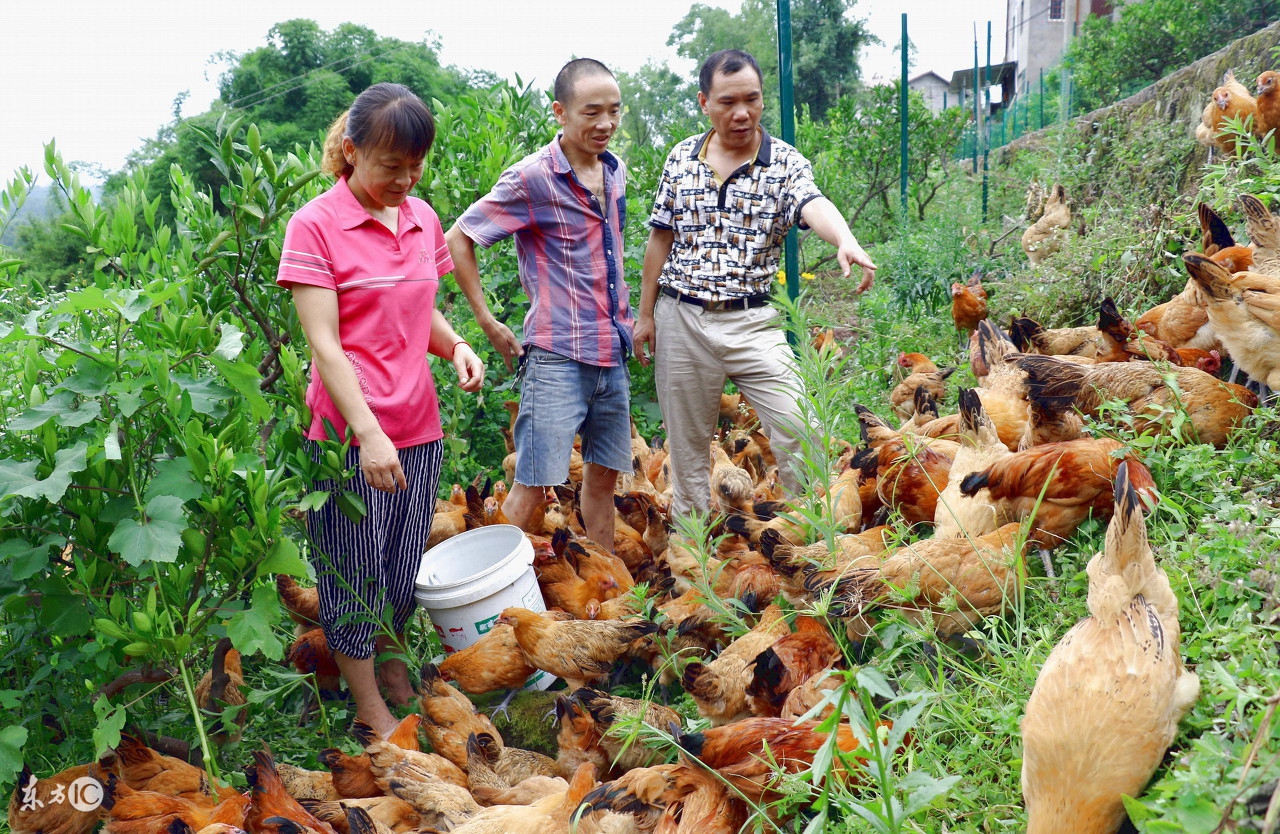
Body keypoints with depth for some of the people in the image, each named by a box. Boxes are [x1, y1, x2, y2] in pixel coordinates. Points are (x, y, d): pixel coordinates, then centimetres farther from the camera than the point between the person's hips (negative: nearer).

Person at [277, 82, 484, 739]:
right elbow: (323, 342, -14)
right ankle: (370, 709, 22)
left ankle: (392, 662, 40)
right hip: (349, 434, -5)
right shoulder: (315, 225, -9)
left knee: (405, 567, 16)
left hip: (418, 427, 6)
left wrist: (456, 345, -2)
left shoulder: (422, 218, 9)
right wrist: (368, 433, -22)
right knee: (354, 574, 6)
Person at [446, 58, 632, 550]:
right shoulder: (532, 178, -11)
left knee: (604, 475, 15)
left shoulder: (615, 172, 9)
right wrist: (488, 324, -7)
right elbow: (458, 239, -6)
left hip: (613, 353, 7)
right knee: (532, 485, -6)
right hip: (558, 356, -7)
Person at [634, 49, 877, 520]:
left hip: (752, 321, -2)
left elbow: (814, 206, -25)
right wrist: (645, 314, 9)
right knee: (687, 445, 11)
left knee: (801, 435, -9)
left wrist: (846, 242, -48)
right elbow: (661, 238, 10)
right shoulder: (681, 158, 4)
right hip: (680, 320, 2)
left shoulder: (785, 163, -4)